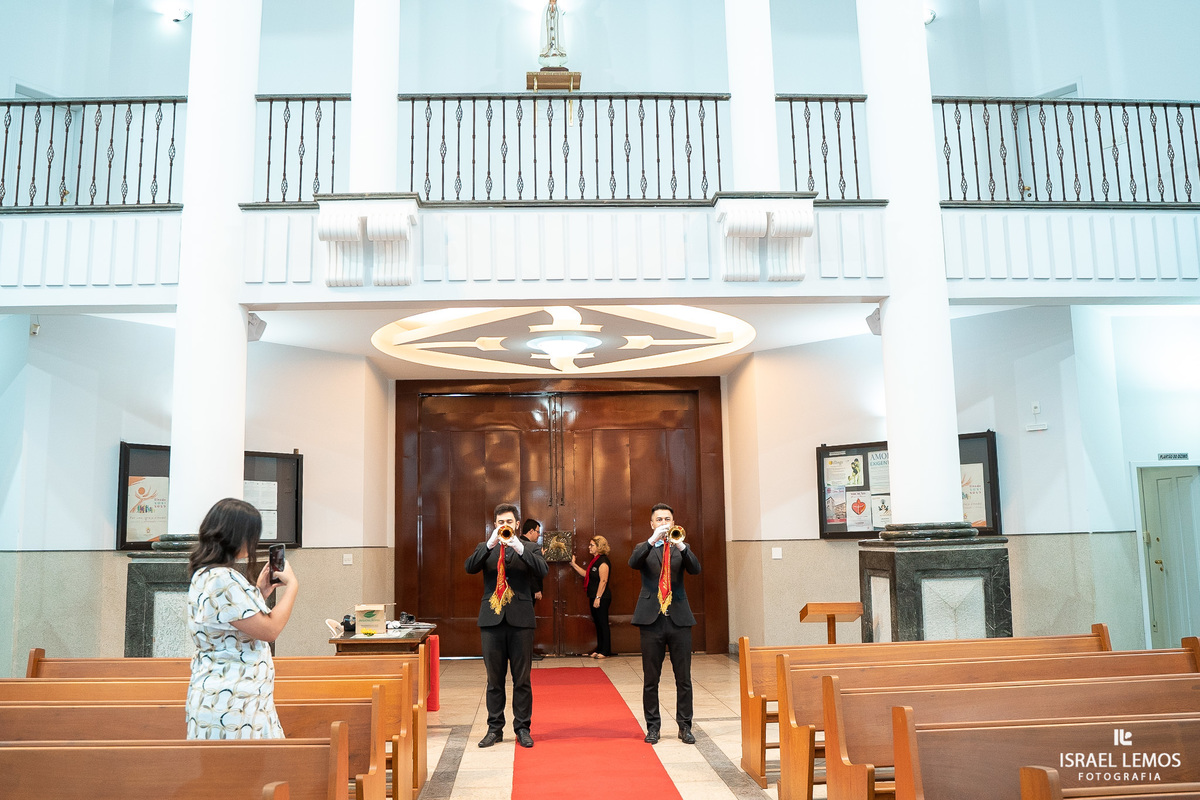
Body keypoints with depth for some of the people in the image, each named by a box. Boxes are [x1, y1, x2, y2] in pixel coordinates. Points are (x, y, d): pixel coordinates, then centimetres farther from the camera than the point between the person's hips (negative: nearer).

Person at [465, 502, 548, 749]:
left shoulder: (529, 547, 7)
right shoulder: (485, 548, 12)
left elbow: (543, 570, -11)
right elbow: (469, 567, -7)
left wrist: (518, 547, -19)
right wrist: (490, 544, -17)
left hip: (520, 618, -1)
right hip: (492, 618, 1)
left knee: (522, 678, 3)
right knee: (494, 679, 8)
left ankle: (522, 728, 13)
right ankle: (495, 728, 17)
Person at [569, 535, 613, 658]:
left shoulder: (603, 561, -15)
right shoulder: (595, 560, 15)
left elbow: (603, 580, -20)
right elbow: (587, 574, 21)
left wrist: (598, 598, -22)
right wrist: (574, 565, 23)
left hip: (601, 598, -10)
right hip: (594, 597, 10)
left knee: (603, 624, -4)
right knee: (598, 624, 13)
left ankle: (605, 651, 2)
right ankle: (599, 649, 19)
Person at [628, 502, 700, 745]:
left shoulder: (680, 548, 11)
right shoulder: (644, 548, 9)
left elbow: (695, 569, -7)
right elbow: (633, 563, -13)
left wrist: (681, 545, -22)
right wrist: (653, 540, -25)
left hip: (679, 618, 1)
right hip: (652, 618, -1)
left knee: (684, 678, 4)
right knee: (650, 679, 5)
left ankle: (685, 726, 14)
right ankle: (652, 726, 15)